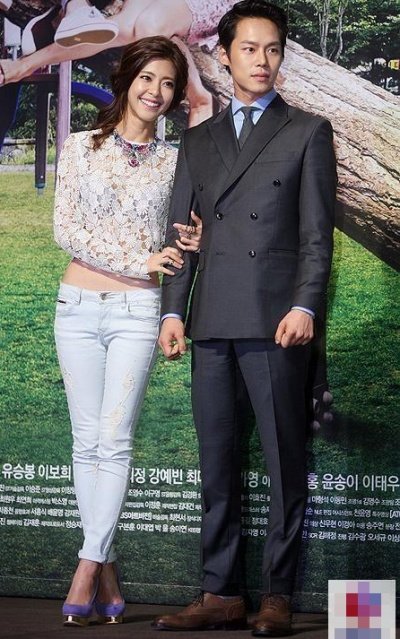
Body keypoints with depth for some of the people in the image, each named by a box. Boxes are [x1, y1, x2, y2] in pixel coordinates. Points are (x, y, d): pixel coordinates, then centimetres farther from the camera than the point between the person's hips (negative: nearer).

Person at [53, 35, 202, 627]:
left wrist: (197, 244, -10)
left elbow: (176, 245, 14)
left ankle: (89, 567, -7)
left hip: (136, 311, -1)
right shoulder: (81, 147, 5)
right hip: (78, 306, 1)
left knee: (114, 441, -9)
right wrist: (137, 261, -10)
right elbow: (65, 229, -3)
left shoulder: (173, 162, 8)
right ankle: (108, 567, 9)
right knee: (87, 442, 2)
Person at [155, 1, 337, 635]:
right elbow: (179, 231, 16)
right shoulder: (198, 140, 20)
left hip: (274, 321, -4)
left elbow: (317, 232, 0)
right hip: (211, 322, 4)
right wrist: (173, 311, 4)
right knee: (217, 463, 5)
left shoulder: (308, 132, 8)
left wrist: (304, 306, -13)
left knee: (285, 462, -2)